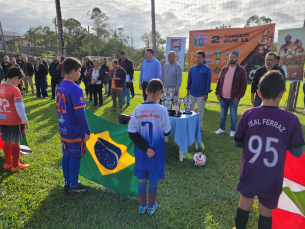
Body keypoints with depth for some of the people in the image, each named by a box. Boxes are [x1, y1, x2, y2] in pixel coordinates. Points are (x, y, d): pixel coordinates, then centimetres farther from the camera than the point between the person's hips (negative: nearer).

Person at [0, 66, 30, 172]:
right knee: (15, 143, 5)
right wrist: (25, 120, -16)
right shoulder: (15, 90, -18)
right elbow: (20, 107, -20)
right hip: (14, 121, -7)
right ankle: (15, 165, 15)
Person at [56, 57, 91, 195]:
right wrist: (87, 131, -15)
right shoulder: (75, 89, -21)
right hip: (75, 131, -8)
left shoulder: (60, 86, 5)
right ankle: (74, 187, 20)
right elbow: (80, 113, -23)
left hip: (64, 129, 8)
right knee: (75, 157, 6)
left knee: (66, 155, 17)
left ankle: (67, 183, 32)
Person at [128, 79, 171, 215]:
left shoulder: (137, 110, -9)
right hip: (157, 151, -2)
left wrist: (145, 148, -9)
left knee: (141, 179, 17)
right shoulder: (162, 110, -16)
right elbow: (166, 132, -7)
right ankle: (151, 206, 31)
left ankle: (142, 205, 33)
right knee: (153, 179, 14)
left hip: (140, 151, 3)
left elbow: (132, 133, -9)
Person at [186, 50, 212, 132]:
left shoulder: (207, 69, -6)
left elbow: (208, 82, -6)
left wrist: (206, 94, -10)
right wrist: (188, 91, 8)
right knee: (190, 110, 10)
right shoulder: (192, 68, 6)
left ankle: (199, 127, 20)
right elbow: (189, 80, 11)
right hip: (192, 93, 4)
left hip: (201, 94, -3)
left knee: (200, 111, 8)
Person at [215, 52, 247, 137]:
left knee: (233, 114, 5)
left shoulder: (241, 70, -5)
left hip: (233, 98, -4)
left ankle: (232, 130, 20)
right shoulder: (224, 69, 9)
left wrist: (238, 97, -14)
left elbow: (244, 84, -9)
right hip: (223, 97, 4)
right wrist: (217, 93, 3)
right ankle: (222, 128, 29)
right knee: (222, 113, 14)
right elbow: (219, 81, 11)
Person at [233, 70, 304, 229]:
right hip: (272, 178, -1)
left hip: (249, 173, 1)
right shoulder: (291, 120, -16)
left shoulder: (248, 115, -13)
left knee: (245, 203, 23)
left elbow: (238, 143, -3)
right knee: (266, 210, 20)